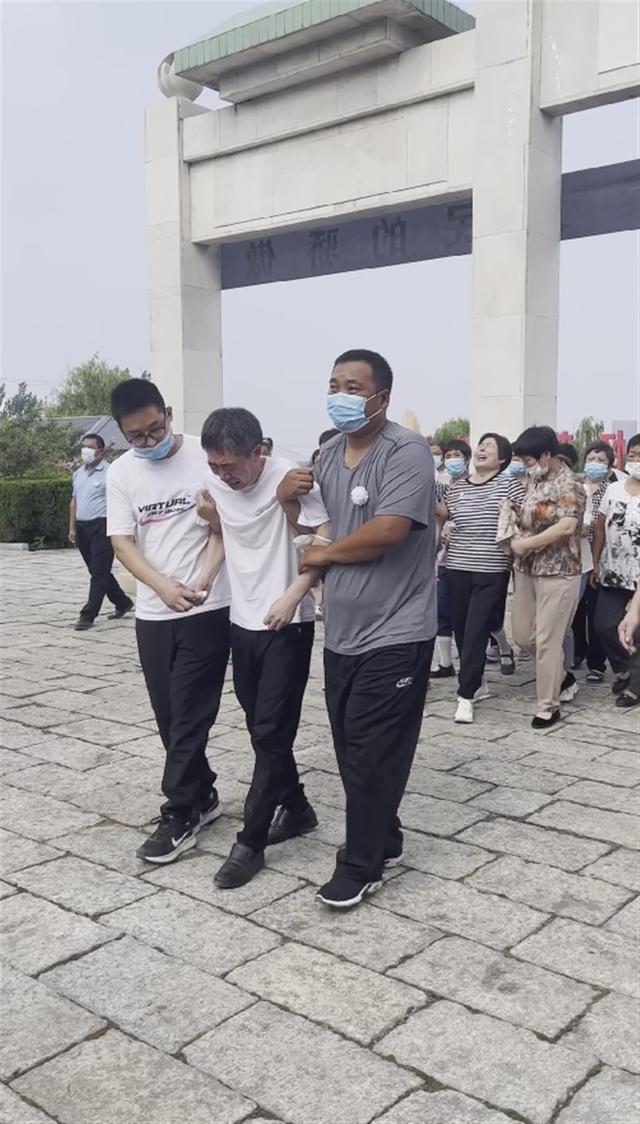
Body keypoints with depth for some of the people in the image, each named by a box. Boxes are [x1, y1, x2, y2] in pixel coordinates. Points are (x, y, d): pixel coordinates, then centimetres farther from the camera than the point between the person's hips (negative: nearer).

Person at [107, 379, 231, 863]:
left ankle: (180, 815, 7)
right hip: (153, 612, 5)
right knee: (170, 714, 11)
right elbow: (122, 542, -1)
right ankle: (202, 796, 28)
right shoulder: (121, 473, 4)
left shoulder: (205, 456, -7)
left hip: (208, 608, -5)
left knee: (190, 714, -2)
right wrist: (163, 585, -18)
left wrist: (204, 578, -23)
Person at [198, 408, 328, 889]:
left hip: (287, 625, -7)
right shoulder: (216, 484, 1)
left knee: (271, 732, -2)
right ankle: (297, 808, 34)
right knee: (261, 729, 15)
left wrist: (291, 596, -23)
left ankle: (250, 842, 7)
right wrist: (211, 517, -4)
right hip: (242, 621, 7)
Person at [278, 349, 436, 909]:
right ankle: (383, 837, 33)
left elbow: (387, 531, -26)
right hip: (342, 632, 7)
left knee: (371, 754, 0)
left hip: (394, 635, -7)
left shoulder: (406, 451, -14)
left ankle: (361, 864, 15)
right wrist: (288, 499, -5)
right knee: (352, 748, 15)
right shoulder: (328, 455, 10)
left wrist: (324, 554, -10)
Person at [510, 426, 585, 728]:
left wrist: (525, 543, -20)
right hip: (526, 568, 8)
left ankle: (549, 706, 10)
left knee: (547, 641, -3)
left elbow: (567, 526, -28)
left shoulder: (568, 485, -14)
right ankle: (560, 674, 38)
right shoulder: (534, 478, 10)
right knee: (521, 635, 14)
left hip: (557, 572, -8)